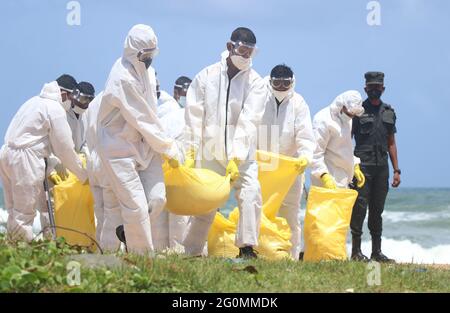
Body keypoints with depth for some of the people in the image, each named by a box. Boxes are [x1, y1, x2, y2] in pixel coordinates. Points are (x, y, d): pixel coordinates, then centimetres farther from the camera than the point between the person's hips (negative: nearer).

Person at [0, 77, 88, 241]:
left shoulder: (35, 101, 21)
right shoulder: (55, 109, -7)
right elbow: (65, 147, -6)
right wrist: (83, 174, 4)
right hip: (25, 160, -9)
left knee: (15, 210, 10)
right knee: (25, 212, -8)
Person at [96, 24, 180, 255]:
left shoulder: (144, 71, 8)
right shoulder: (122, 79, -21)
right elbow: (143, 121, -17)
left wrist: (164, 145, 4)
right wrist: (169, 147, -7)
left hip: (144, 145, 8)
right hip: (120, 148, -8)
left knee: (157, 199, -4)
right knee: (136, 206, -9)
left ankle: (129, 230, 22)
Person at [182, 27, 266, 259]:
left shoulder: (254, 82, -3)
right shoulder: (206, 76, 0)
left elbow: (248, 123, -12)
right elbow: (194, 116, 0)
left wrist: (236, 159, -20)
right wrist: (190, 152, -6)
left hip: (243, 155, 0)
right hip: (211, 154, 0)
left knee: (251, 195, -18)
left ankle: (247, 247, -14)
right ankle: (191, 252, 13)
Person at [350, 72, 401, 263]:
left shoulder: (389, 112, 14)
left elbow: (391, 143, 17)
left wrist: (396, 170, 12)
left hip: (382, 168, 5)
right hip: (362, 166, -5)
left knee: (377, 211, 8)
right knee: (359, 207, -7)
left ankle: (377, 252, 12)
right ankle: (356, 251, -3)